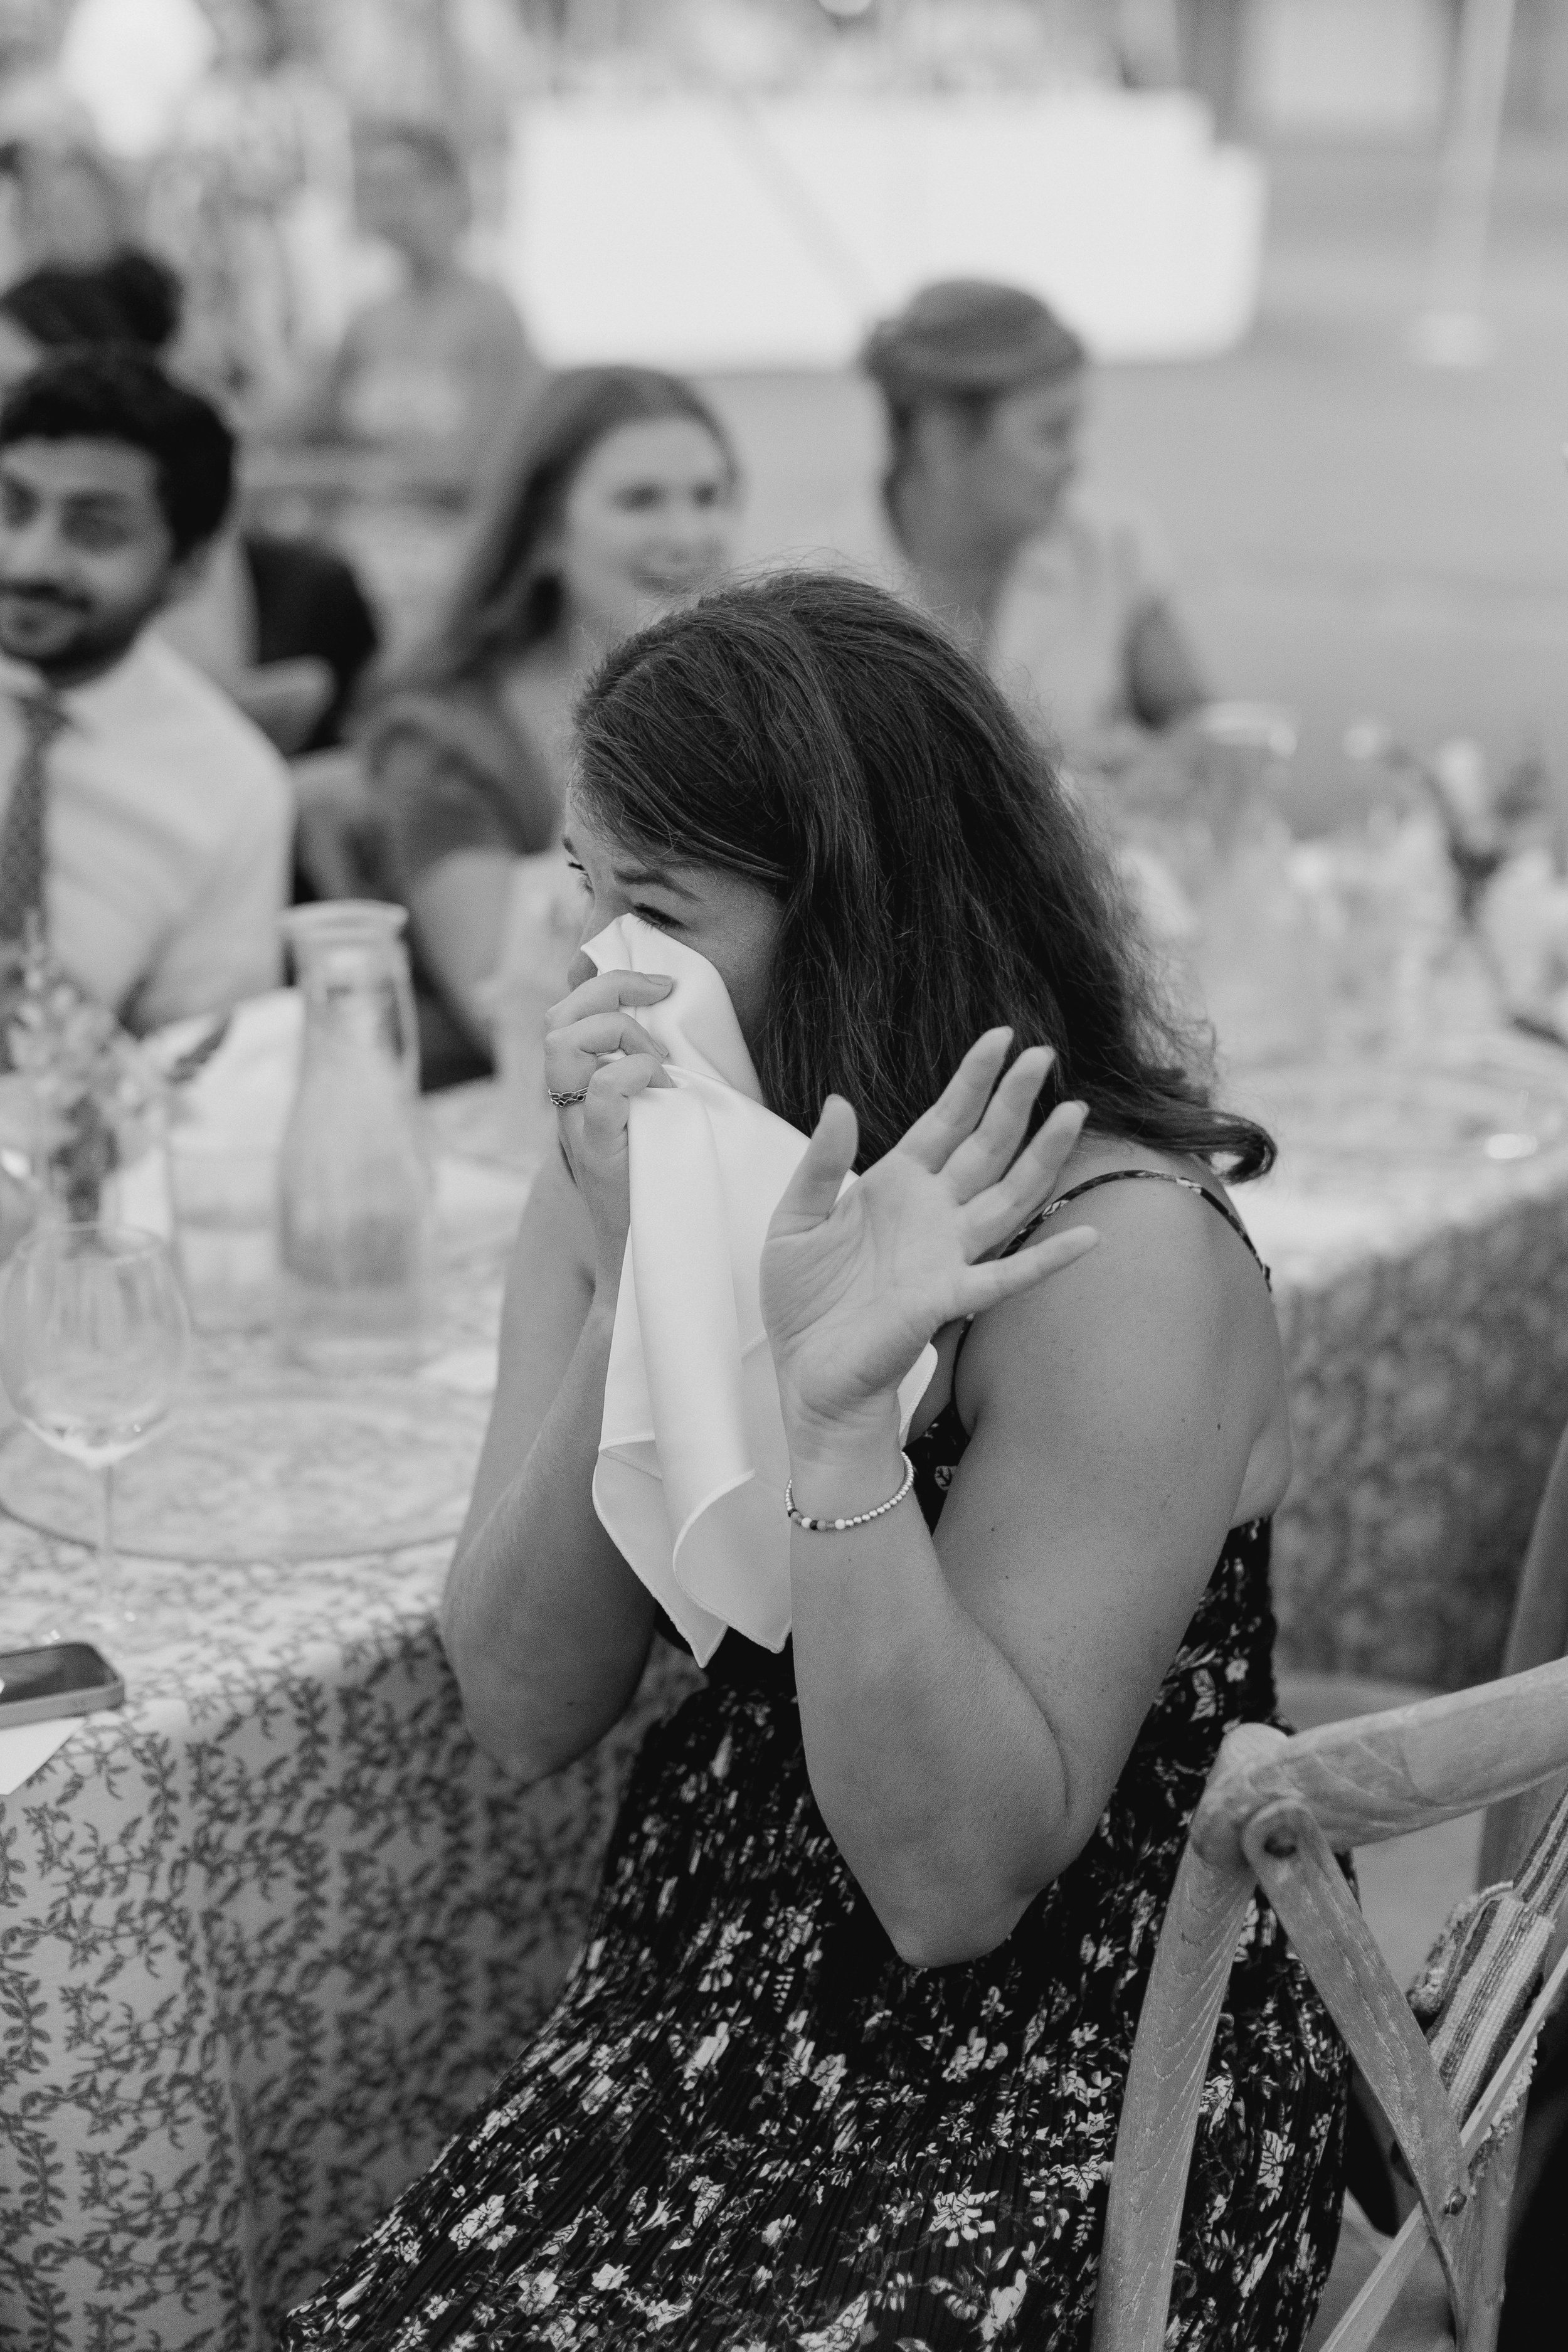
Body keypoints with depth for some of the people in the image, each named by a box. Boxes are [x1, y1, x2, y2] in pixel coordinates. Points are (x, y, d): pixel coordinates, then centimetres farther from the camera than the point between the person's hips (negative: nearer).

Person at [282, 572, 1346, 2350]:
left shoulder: (1120, 1260, -19)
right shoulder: (625, 1176, -1)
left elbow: (956, 1885, -21)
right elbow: (524, 1715, -8)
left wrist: (837, 1411, -31)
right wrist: (637, 1288, -20)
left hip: (1072, 2080, -5)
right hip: (697, 2016, 5)